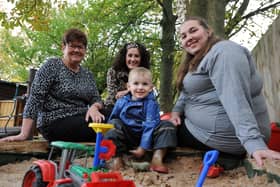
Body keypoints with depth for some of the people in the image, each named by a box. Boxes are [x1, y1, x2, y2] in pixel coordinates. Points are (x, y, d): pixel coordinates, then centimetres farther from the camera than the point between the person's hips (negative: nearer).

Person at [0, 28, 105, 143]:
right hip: (55, 123, -6)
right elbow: (35, 98, -10)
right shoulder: (52, 66, -3)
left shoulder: (87, 74, 14)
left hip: (81, 120, 6)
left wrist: (94, 107, -15)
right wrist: (24, 134, -19)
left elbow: (96, 99, 11)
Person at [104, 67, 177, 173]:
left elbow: (150, 125, -16)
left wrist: (143, 148, -22)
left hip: (146, 136, -1)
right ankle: (117, 157, -26)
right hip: (126, 137, 1)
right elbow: (112, 119, 9)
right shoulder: (121, 102, -2)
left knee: (167, 126, -20)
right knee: (115, 124, -23)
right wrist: (111, 138, -4)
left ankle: (157, 159, -32)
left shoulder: (151, 104, -10)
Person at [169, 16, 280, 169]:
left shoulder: (223, 52, -16)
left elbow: (235, 99, -28)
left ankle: (220, 155, -6)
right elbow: (187, 91, 16)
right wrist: (176, 111, -4)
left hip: (225, 134, -10)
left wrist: (253, 143, -36)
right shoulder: (196, 61, 17)